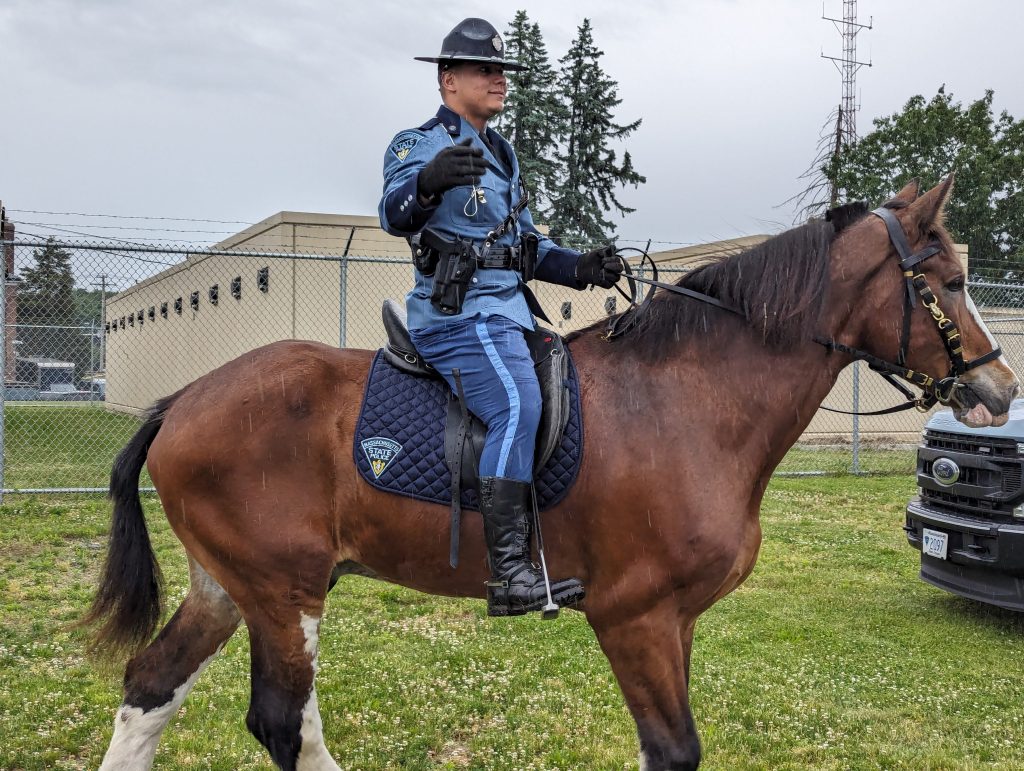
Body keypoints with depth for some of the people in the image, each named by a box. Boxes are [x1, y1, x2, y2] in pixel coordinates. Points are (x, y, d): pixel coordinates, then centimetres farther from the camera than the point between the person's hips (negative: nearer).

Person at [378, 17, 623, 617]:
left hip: (509, 311, 9)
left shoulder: (503, 155, 24)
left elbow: (528, 244, 25)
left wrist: (581, 268, 9)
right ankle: (509, 575, -32)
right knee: (518, 405, -29)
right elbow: (394, 213, -22)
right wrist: (428, 181, -43)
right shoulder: (423, 144, -1)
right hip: (460, 314, -9)